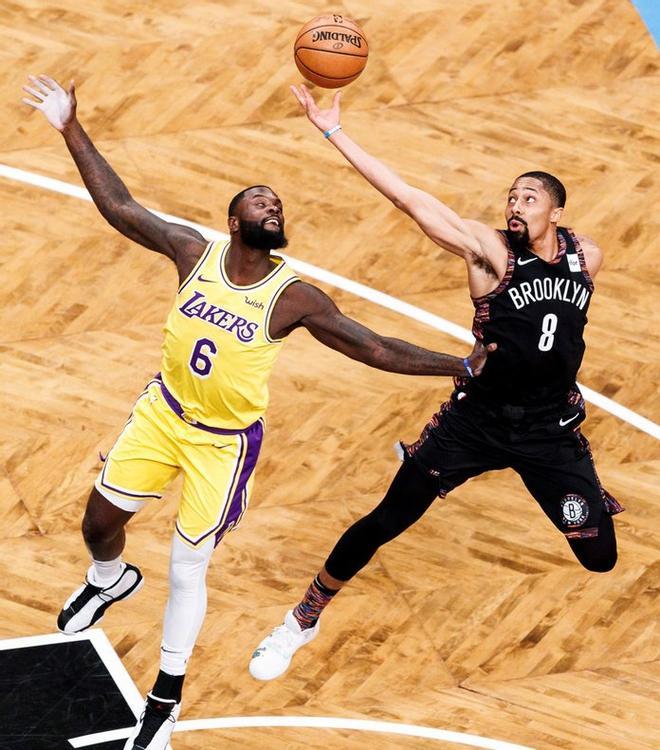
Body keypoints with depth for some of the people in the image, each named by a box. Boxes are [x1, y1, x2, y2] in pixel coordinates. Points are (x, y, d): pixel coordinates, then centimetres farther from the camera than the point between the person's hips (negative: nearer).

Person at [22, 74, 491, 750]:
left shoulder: (293, 298, -18)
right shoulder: (196, 252, -11)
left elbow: (376, 349, -16)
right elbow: (119, 208, -10)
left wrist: (460, 365, -22)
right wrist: (72, 131, -16)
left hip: (225, 441, -3)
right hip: (162, 411, 3)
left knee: (186, 571, 1)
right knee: (98, 522, 15)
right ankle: (109, 581, 55)